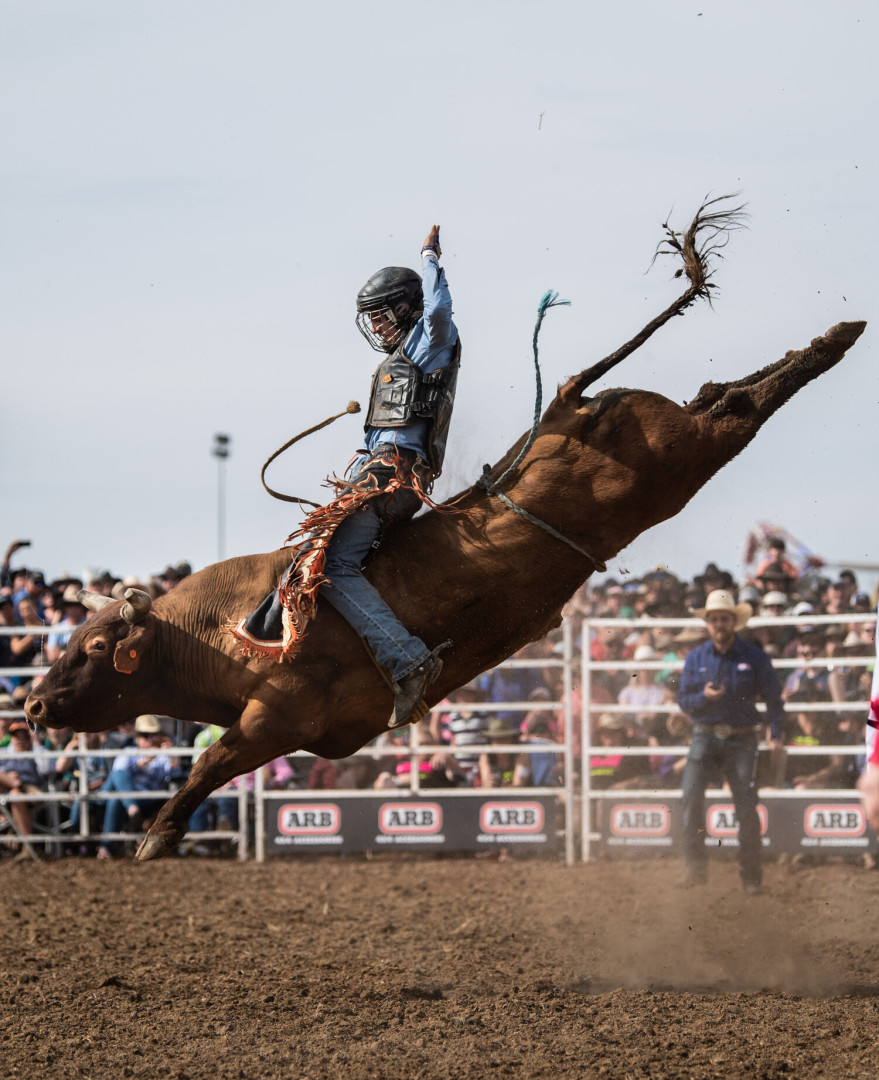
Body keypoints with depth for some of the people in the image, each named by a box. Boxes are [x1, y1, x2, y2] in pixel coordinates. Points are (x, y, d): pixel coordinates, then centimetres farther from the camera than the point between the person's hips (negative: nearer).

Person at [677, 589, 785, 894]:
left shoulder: (754, 658, -1)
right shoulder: (696, 658, 5)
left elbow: (773, 698, 1)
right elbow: (683, 700, 6)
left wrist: (776, 735, -10)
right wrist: (704, 696, -15)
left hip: (741, 739, -1)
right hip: (705, 735, 1)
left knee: (746, 806, -2)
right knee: (691, 794, -19)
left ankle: (752, 877, 9)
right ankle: (695, 866, -13)